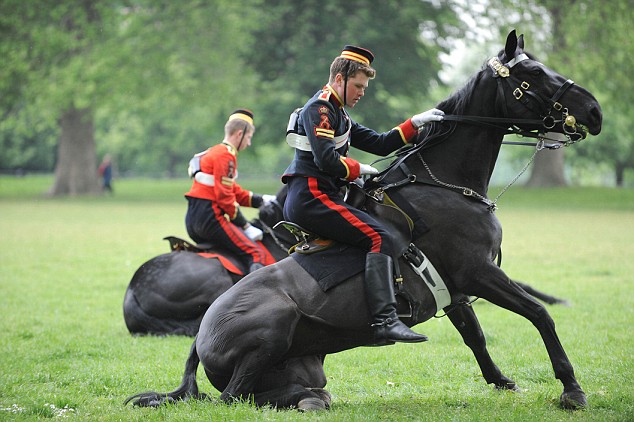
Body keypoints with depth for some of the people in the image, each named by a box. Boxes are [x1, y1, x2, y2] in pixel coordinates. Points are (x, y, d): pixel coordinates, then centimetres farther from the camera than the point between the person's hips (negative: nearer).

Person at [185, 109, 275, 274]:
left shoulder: (213, 152, 22)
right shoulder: (226, 155, -9)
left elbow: (234, 191, 26)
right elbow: (225, 197, -16)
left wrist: (262, 200, 23)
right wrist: (246, 227, -11)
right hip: (210, 218, -10)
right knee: (255, 254, -13)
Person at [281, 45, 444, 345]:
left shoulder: (338, 115, 26)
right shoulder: (319, 108, -7)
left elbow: (379, 144, 20)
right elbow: (326, 159, -19)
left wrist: (415, 124, 11)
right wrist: (359, 170, -4)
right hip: (312, 197, -11)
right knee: (379, 237, -21)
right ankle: (385, 321, -34)